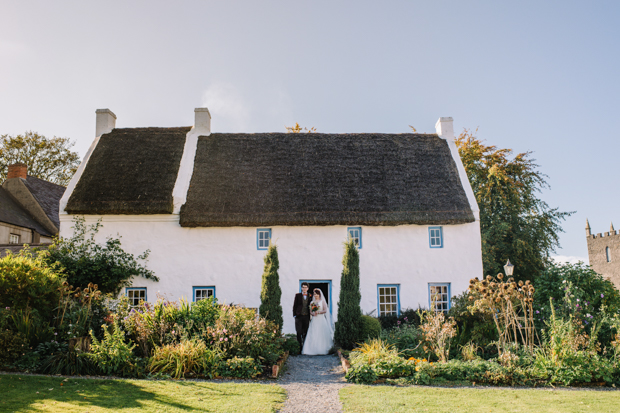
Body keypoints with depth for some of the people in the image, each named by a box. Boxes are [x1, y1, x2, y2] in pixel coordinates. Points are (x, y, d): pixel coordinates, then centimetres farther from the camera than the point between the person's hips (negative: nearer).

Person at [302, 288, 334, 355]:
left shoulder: (322, 301, 4)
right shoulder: (312, 302, 13)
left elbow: (325, 310, -2)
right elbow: (310, 312, 11)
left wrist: (318, 312, -13)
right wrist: (313, 313, -10)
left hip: (321, 320, -3)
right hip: (314, 320, 3)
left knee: (321, 335, -5)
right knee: (313, 335, -5)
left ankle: (321, 350, 1)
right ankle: (313, 349, -3)